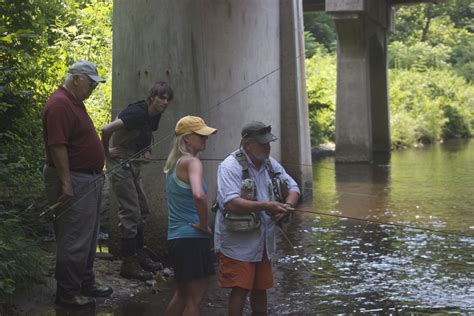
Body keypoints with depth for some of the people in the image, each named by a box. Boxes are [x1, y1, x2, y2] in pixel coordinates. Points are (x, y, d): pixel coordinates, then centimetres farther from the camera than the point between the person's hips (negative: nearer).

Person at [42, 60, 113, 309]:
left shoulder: (75, 102, 15)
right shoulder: (60, 104, -18)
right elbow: (57, 146, -24)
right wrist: (66, 184, -27)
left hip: (90, 181, 11)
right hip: (74, 181, -11)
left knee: (88, 237, 18)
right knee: (74, 241, -5)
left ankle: (85, 283, 29)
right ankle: (67, 293, 2)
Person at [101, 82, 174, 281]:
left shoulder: (154, 116, 5)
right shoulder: (137, 113, -24)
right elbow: (106, 130, -33)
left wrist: (147, 151, 9)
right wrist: (107, 152, -18)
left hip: (134, 164, 10)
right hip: (121, 164, -10)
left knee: (142, 210, 14)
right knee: (131, 212, -9)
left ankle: (139, 254, 25)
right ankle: (128, 264, -4)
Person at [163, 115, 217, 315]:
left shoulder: (174, 163, 13)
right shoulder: (191, 162, -14)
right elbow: (198, 195, -33)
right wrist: (204, 224, -19)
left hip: (176, 237, 9)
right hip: (192, 238, -9)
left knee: (183, 293, 21)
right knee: (196, 296, -2)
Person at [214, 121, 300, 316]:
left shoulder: (270, 164, 8)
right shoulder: (231, 166, -16)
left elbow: (293, 188, 14)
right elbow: (230, 203, -28)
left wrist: (287, 206, -8)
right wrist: (265, 206, -32)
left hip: (263, 242, 7)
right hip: (237, 243, -7)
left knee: (260, 289, 16)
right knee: (240, 289, -7)